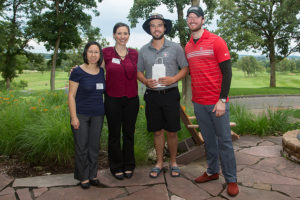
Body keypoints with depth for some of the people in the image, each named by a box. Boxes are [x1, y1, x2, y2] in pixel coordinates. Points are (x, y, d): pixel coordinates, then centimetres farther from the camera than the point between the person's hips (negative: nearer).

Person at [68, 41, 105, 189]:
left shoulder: (101, 71, 6)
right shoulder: (78, 71, -8)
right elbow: (71, 95, -8)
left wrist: (104, 112, 11)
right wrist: (73, 117, -13)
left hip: (98, 115, 4)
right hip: (81, 114, -4)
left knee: (94, 145, 11)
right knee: (82, 146, 3)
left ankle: (93, 174, 26)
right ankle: (83, 177, 20)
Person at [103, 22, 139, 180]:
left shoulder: (134, 54, 5)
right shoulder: (106, 52, -2)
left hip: (131, 99, 2)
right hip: (113, 100, -2)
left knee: (129, 133, 11)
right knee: (114, 134, 7)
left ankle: (129, 166, 27)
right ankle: (116, 167, 24)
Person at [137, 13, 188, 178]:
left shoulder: (175, 48, 1)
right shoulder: (143, 50, 8)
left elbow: (185, 68, 3)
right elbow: (139, 71, 13)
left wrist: (173, 79, -14)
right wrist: (145, 81, -8)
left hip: (170, 95, -2)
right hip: (152, 95, 2)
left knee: (172, 132, 5)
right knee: (157, 131, 11)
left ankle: (173, 162, 24)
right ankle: (159, 163, 26)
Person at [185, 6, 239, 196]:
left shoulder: (216, 41, -6)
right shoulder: (188, 47, 11)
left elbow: (227, 72, -9)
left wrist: (222, 100, -15)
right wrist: (193, 97, 12)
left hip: (217, 102, -5)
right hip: (198, 102, 5)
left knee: (224, 141, 2)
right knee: (208, 140, 15)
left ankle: (231, 180, 15)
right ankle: (212, 172, 29)